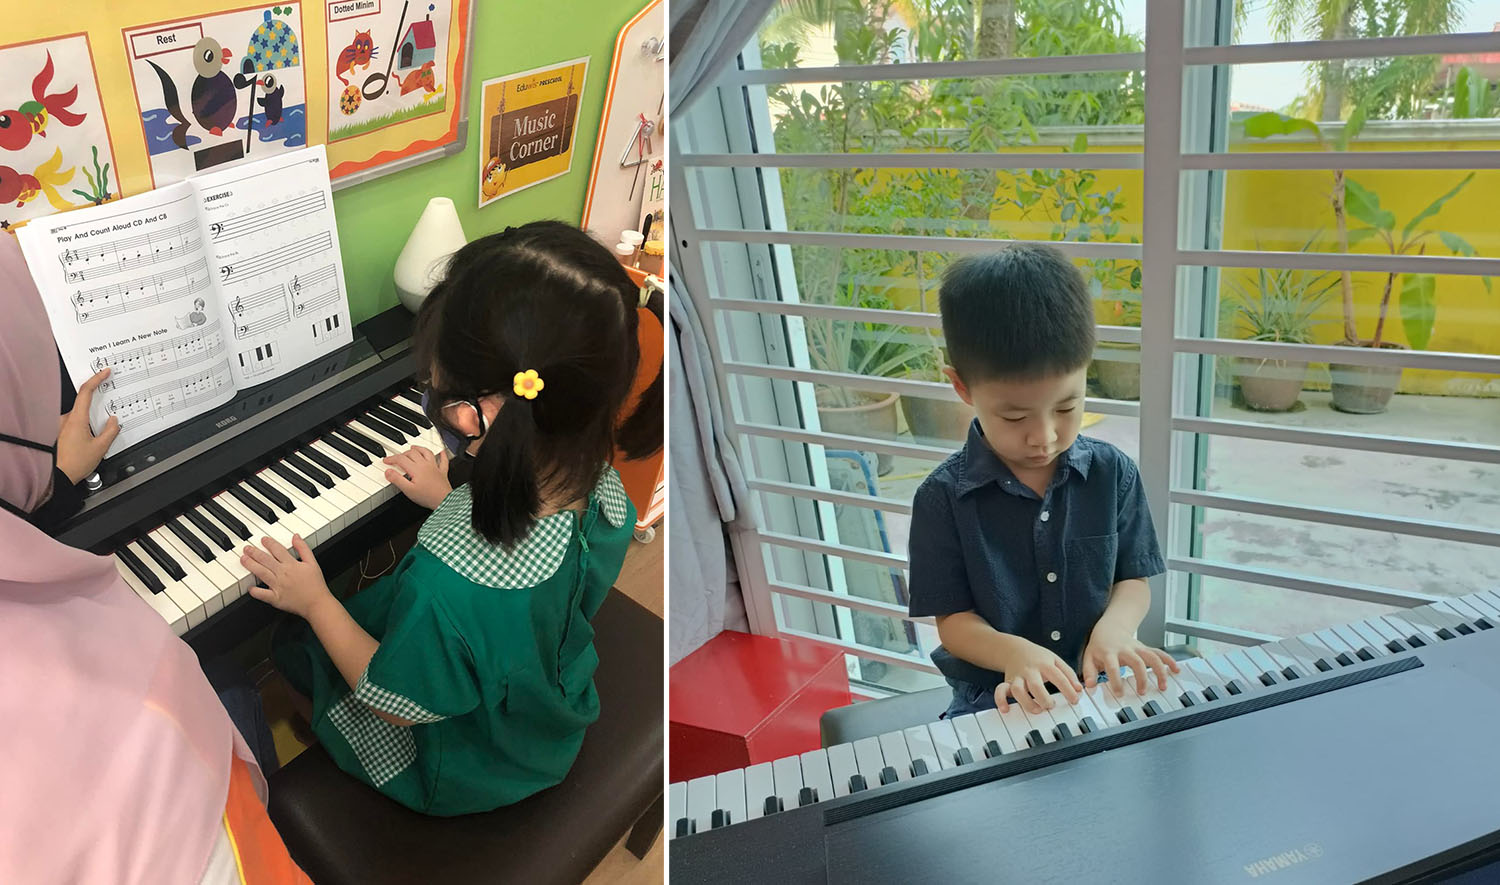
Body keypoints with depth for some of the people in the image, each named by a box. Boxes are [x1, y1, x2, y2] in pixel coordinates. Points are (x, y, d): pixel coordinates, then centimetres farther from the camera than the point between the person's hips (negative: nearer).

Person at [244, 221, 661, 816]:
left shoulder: (447, 580, -45)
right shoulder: (605, 493, -24)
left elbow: (396, 704, -24)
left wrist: (316, 601, -11)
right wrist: (451, 504, 11)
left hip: (456, 777, -6)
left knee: (293, 643, 17)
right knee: (372, 599, 25)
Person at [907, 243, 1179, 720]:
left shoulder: (1113, 473, 1)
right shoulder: (944, 497, -7)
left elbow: (1134, 580, 8)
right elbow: (953, 620, -4)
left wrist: (1113, 628, -14)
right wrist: (1013, 652, -24)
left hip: (1099, 684, 2)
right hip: (995, 696, -2)